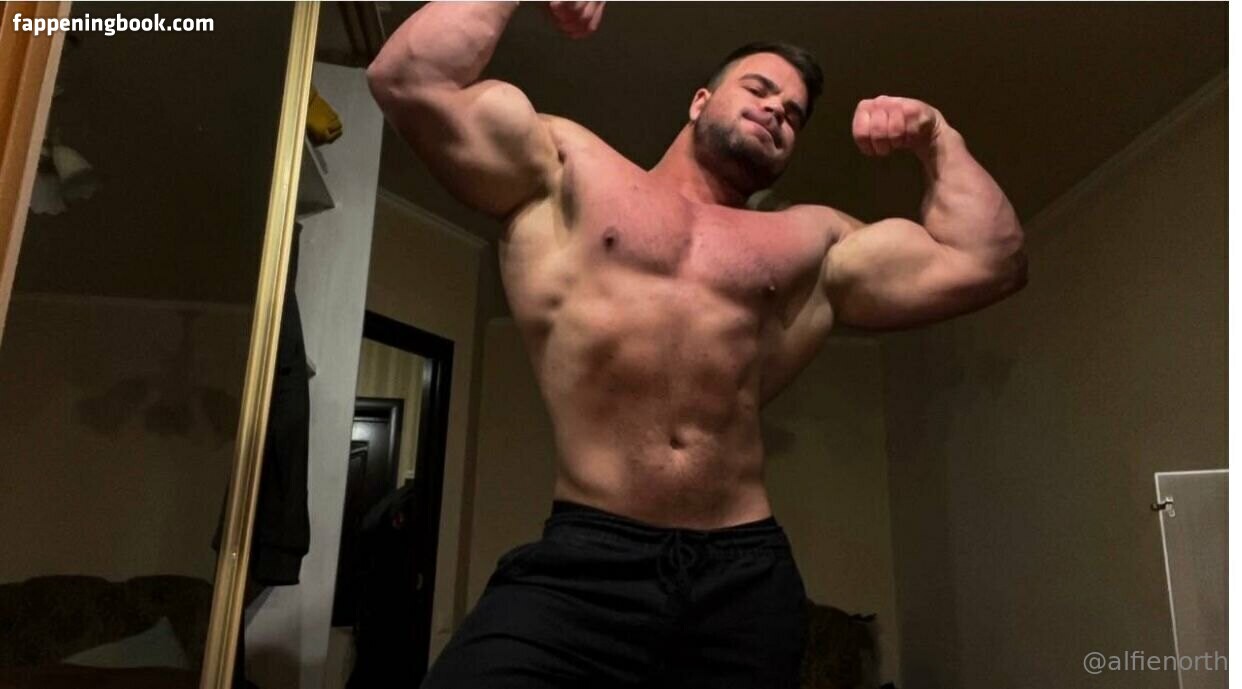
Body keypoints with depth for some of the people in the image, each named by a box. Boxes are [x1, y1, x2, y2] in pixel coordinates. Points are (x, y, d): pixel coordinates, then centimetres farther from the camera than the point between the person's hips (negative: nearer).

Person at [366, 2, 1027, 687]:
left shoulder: (814, 240, 18)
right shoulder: (568, 170, 10)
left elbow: (987, 263, 16)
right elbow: (408, 81, 2)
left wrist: (936, 138, 16)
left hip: (745, 575, 4)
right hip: (583, 563, -3)